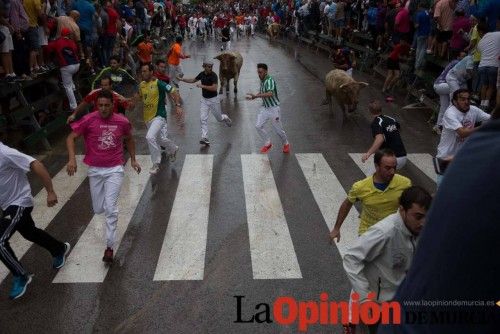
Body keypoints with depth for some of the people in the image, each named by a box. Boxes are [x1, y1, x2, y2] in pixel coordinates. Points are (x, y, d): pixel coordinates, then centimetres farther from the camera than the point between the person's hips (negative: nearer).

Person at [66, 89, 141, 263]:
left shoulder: (122, 121, -5)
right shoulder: (88, 120, -10)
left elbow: (129, 139, 14)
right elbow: (71, 138, -5)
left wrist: (133, 160, 14)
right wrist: (72, 159, -19)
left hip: (114, 170, -1)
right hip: (95, 170, 1)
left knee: (111, 208, -11)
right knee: (98, 209, 11)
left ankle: (109, 247, 0)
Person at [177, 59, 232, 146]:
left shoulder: (213, 75, -19)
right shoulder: (202, 74, 0)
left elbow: (214, 88, -32)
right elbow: (193, 80, 17)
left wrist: (202, 86, -33)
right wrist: (182, 79, 9)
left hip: (213, 99, -5)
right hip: (204, 99, 5)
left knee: (219, 118, 11)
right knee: (203, 119, -6)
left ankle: (225, 118, 47)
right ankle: (205, 138, -6)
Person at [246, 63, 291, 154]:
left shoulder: (270, 80, -22)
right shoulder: (262, 80, 5)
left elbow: (270, 94, -39)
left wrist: (256, 96, -41)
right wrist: (253, 97, 4)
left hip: (274, 108, -7)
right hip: (264, 108, 7)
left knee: (278, 129, 4)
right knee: (258, 126, -3)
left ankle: (286, 144, 31)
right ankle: (268, 143, 17)